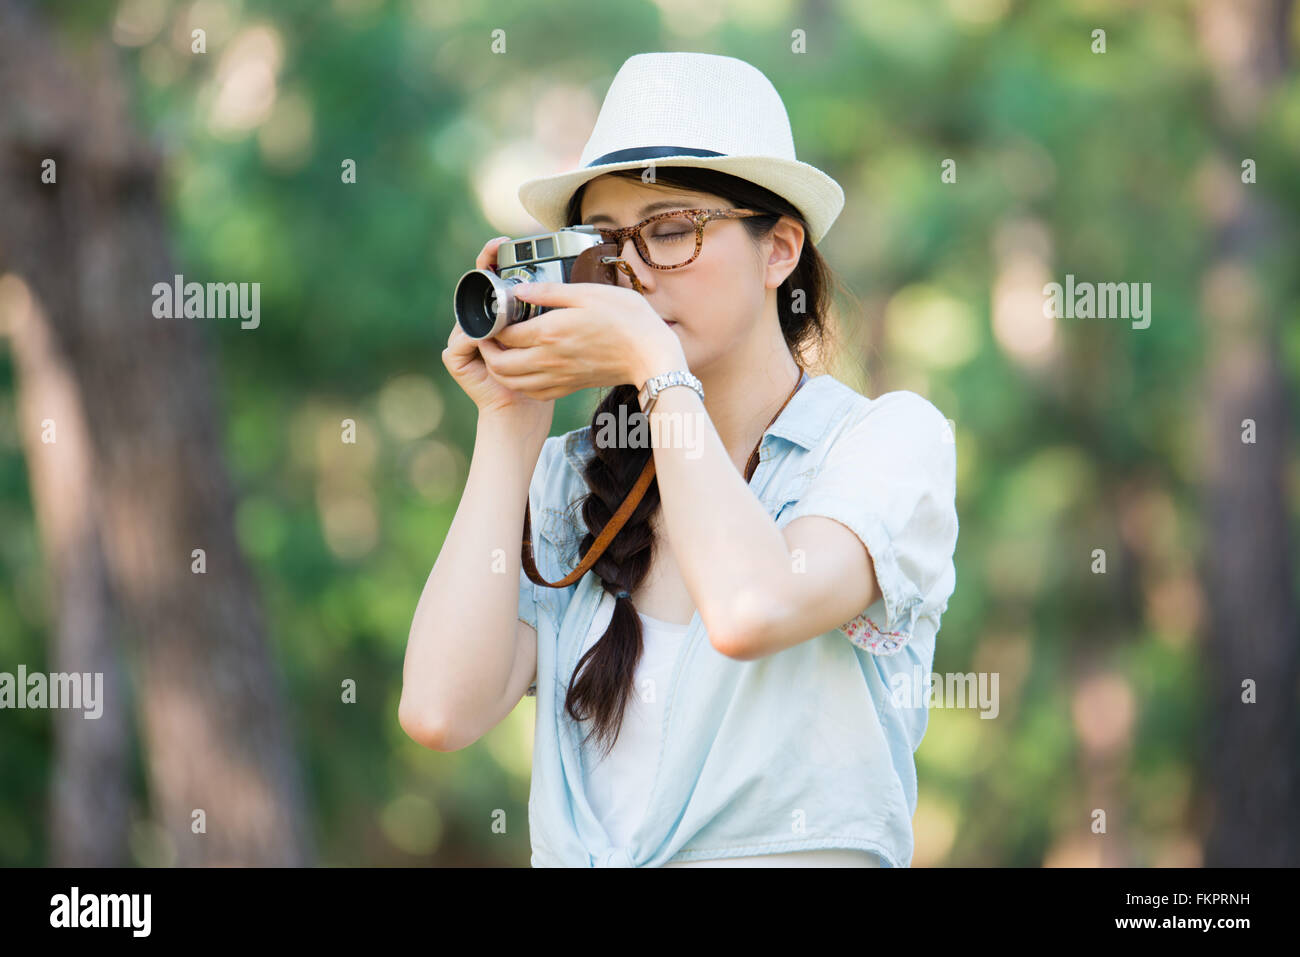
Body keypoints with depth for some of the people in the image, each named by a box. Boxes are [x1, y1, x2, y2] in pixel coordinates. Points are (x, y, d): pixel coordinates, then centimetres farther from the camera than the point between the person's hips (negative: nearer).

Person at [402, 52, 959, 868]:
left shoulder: (889, 436, 1)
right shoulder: (571, 478, 11)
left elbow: (751, 613, -17)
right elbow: (442, 710, -2)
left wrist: (656, 365, -8)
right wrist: (508, 424, 2)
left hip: (804, 851, -4)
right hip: (572, 856, 4)